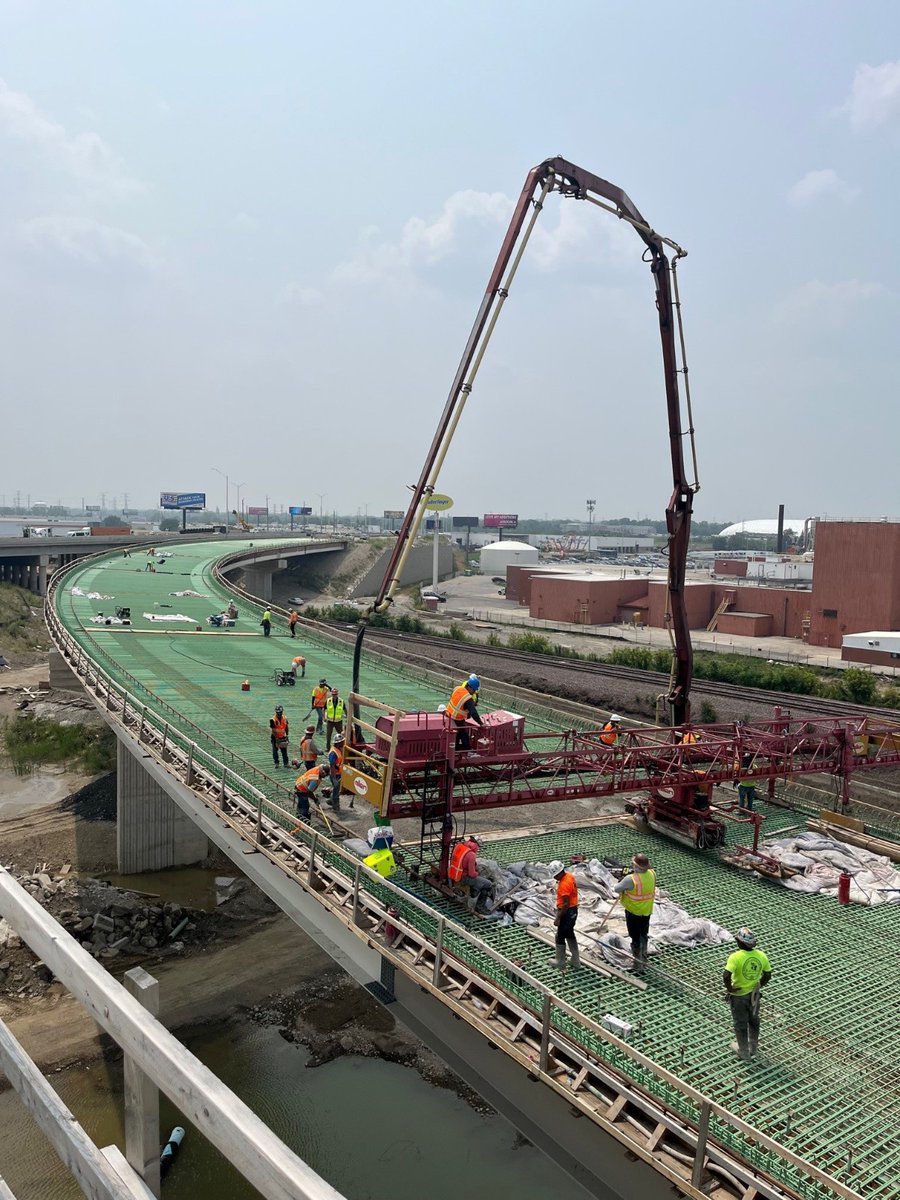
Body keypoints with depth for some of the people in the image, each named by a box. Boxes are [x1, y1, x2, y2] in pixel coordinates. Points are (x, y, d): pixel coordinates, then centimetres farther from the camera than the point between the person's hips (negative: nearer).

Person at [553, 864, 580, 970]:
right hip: (573, 910, 10)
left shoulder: (564, 884, -27)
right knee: (570, 935, 21)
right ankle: (576, 961, 30)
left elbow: (566, 904, -27)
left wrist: (558, 918, -23)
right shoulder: (569, 876, 2)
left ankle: (560, 964, 15)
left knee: (560, 937, 4)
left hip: (567, 912, -10)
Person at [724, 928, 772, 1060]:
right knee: (753, 1020, 26)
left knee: (740, 1024, 16)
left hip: (739, 995, -5)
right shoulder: (761, 955, -13)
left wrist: (729, 988, -18)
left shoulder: (736, 957, -28)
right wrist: (759, 985, 13)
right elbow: (768, 975, -1)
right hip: (754, 994, 5)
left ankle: (744, 1052, 33)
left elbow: (726, 975, -37)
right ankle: (753, 1048, 45)